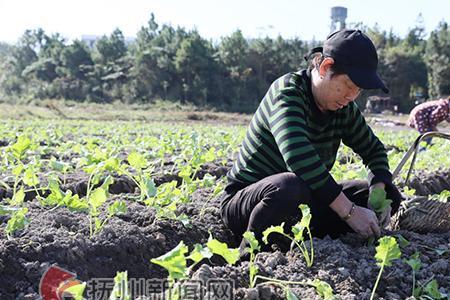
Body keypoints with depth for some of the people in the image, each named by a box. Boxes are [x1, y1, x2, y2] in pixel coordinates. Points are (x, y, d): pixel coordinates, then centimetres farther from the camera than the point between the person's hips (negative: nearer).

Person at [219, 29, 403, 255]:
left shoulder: (344, 109, 1)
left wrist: (379, 189, -9)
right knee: (292, 186, -42)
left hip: (302, 203, 7)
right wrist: (349, 211, -37)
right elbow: (298, 156, -38)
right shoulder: (287, 92, -21)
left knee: (390, 195, 0)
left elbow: (374, 149, 13)